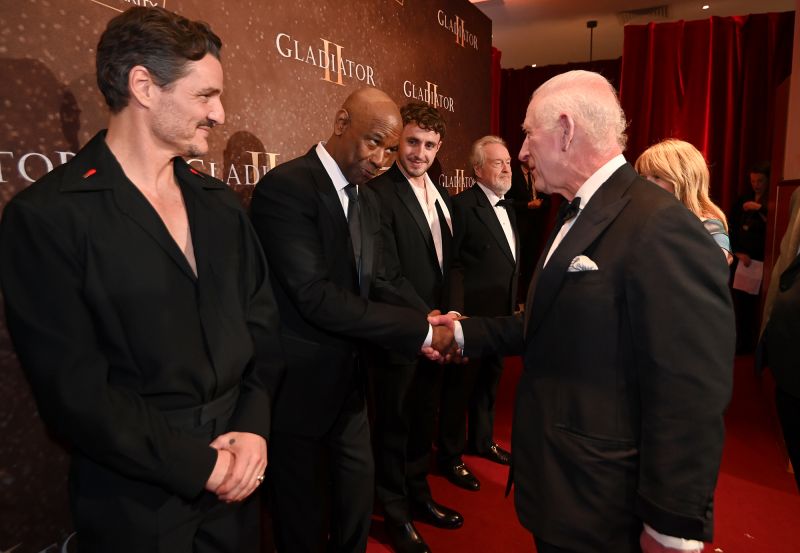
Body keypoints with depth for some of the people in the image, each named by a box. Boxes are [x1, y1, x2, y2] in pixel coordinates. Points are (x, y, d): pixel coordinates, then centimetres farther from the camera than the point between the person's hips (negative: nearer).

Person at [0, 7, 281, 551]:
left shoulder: (222, 204, 4)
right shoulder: (45, 216, -13)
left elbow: (262, 323, 4)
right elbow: (74, 386, -17)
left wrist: (253, 427, -9)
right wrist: (200, 464, -14)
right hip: (138, 504, -5)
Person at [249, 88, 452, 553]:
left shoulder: (368, 201, 7)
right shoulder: (284, 187, -20)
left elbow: (375, 284, 6)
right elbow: (316, 297, -28)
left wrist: (426, 325, -13)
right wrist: (421, 330, -25)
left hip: (350, 380, 8)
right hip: (300, 386, -7)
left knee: (357, 502, 23)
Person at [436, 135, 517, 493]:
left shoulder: (507, 206, 12)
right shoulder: (463, 205, -13)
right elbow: (450, 263, -17)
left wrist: (514, 303, 13)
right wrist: (456, 314, -21)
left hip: (501, 315, 8)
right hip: (472, 315, -8)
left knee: (489, 380, 21)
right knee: (460, 385, 6)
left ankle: (482, 440, 40)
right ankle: (450, 456, 22)